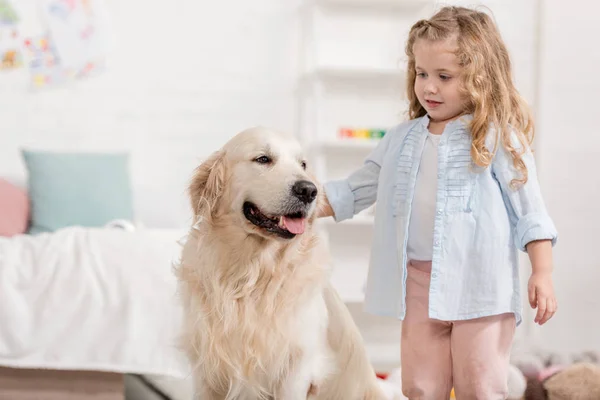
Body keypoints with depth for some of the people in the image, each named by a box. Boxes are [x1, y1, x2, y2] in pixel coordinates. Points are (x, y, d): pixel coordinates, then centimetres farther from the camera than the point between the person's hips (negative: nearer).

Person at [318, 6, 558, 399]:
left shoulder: (497, 137, -2)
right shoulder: (403, 139, 12)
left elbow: (530, 210, -2)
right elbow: (354, 190, 18)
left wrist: (543, 273, -9)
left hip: (480, 283, -5)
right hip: (419, 282, 5)